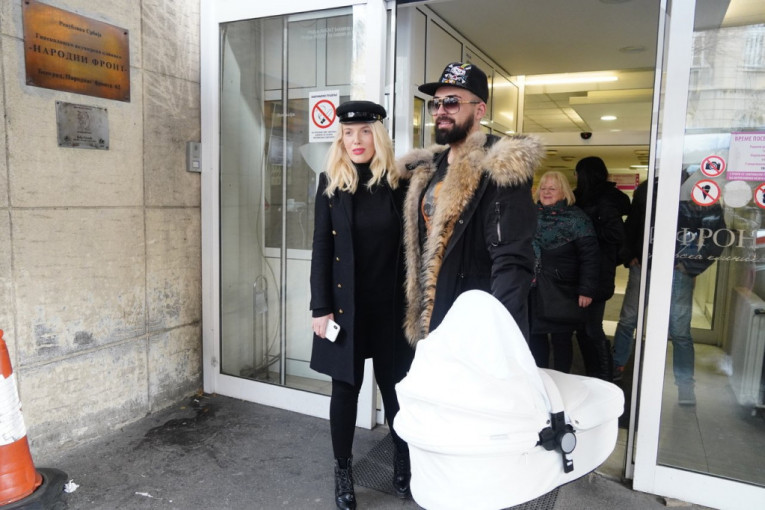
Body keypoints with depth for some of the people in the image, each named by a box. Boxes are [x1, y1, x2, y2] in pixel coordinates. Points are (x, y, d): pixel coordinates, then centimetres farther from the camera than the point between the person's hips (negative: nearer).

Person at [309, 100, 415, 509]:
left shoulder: (398, 185, 0)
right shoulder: (330, 184, 0)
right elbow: (321, 248, -2)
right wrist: (321, 308, -7)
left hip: (390, 306, 0)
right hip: (345, 305, 0)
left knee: (395, 386, 11)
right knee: (345, 388, 10)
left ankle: (405, 461, 33)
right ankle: (343, 471, 29)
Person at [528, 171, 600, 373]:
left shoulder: (576, 218, -6)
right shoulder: (533, 214, 8)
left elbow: (590, 258, -9)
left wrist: (586, 290, -13)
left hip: (563, 292, -4)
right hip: (534, 290, 5)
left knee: (561, 339, 5)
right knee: (535, 335, 10)